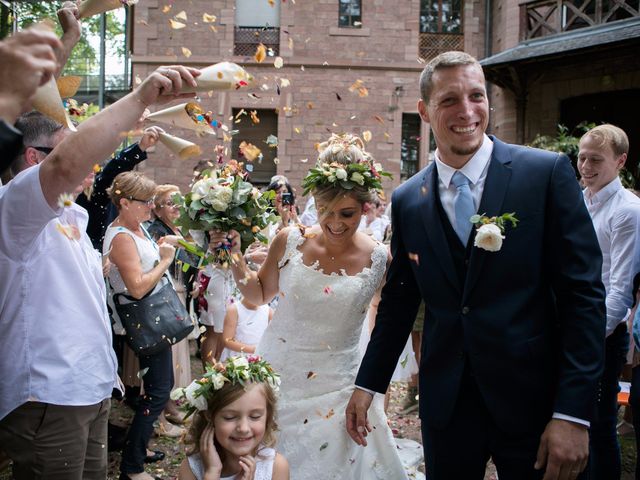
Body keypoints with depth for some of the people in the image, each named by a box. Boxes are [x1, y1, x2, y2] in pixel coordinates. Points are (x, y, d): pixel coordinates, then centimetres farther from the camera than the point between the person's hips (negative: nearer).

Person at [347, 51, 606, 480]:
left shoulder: (548, 173, -7)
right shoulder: (407, 201, 3)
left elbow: (584, 293, -9)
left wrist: (573, 413, -14)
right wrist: (368, 385, 11)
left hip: (534, 400, -2)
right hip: (446, 405, 3)